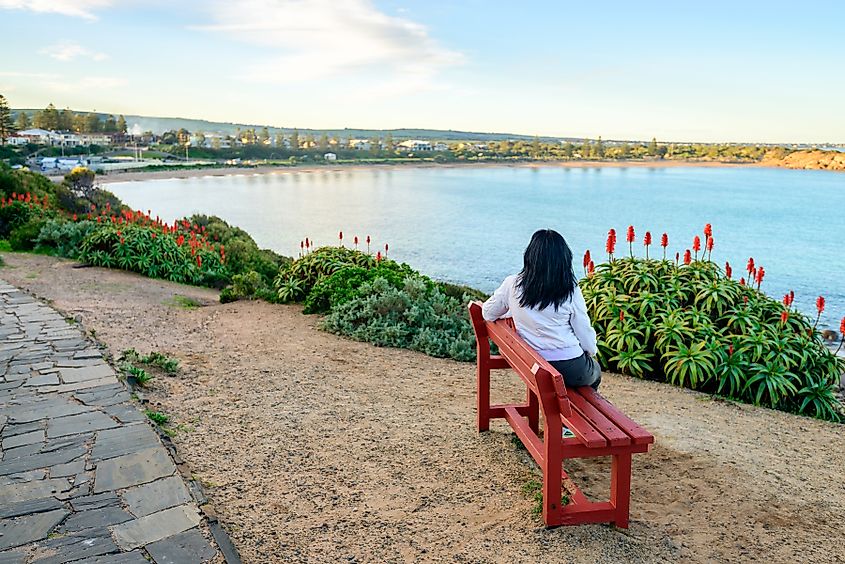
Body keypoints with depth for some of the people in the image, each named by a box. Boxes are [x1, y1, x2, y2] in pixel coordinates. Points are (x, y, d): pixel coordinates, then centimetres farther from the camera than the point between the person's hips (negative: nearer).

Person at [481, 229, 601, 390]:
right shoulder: (570, 290, -13)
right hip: (570, 369, -4)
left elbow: (488, 313, 6)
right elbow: (584, 331, -7)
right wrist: (592, 351, 15)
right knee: (595, 372, 33)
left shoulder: (512, 284, -7)